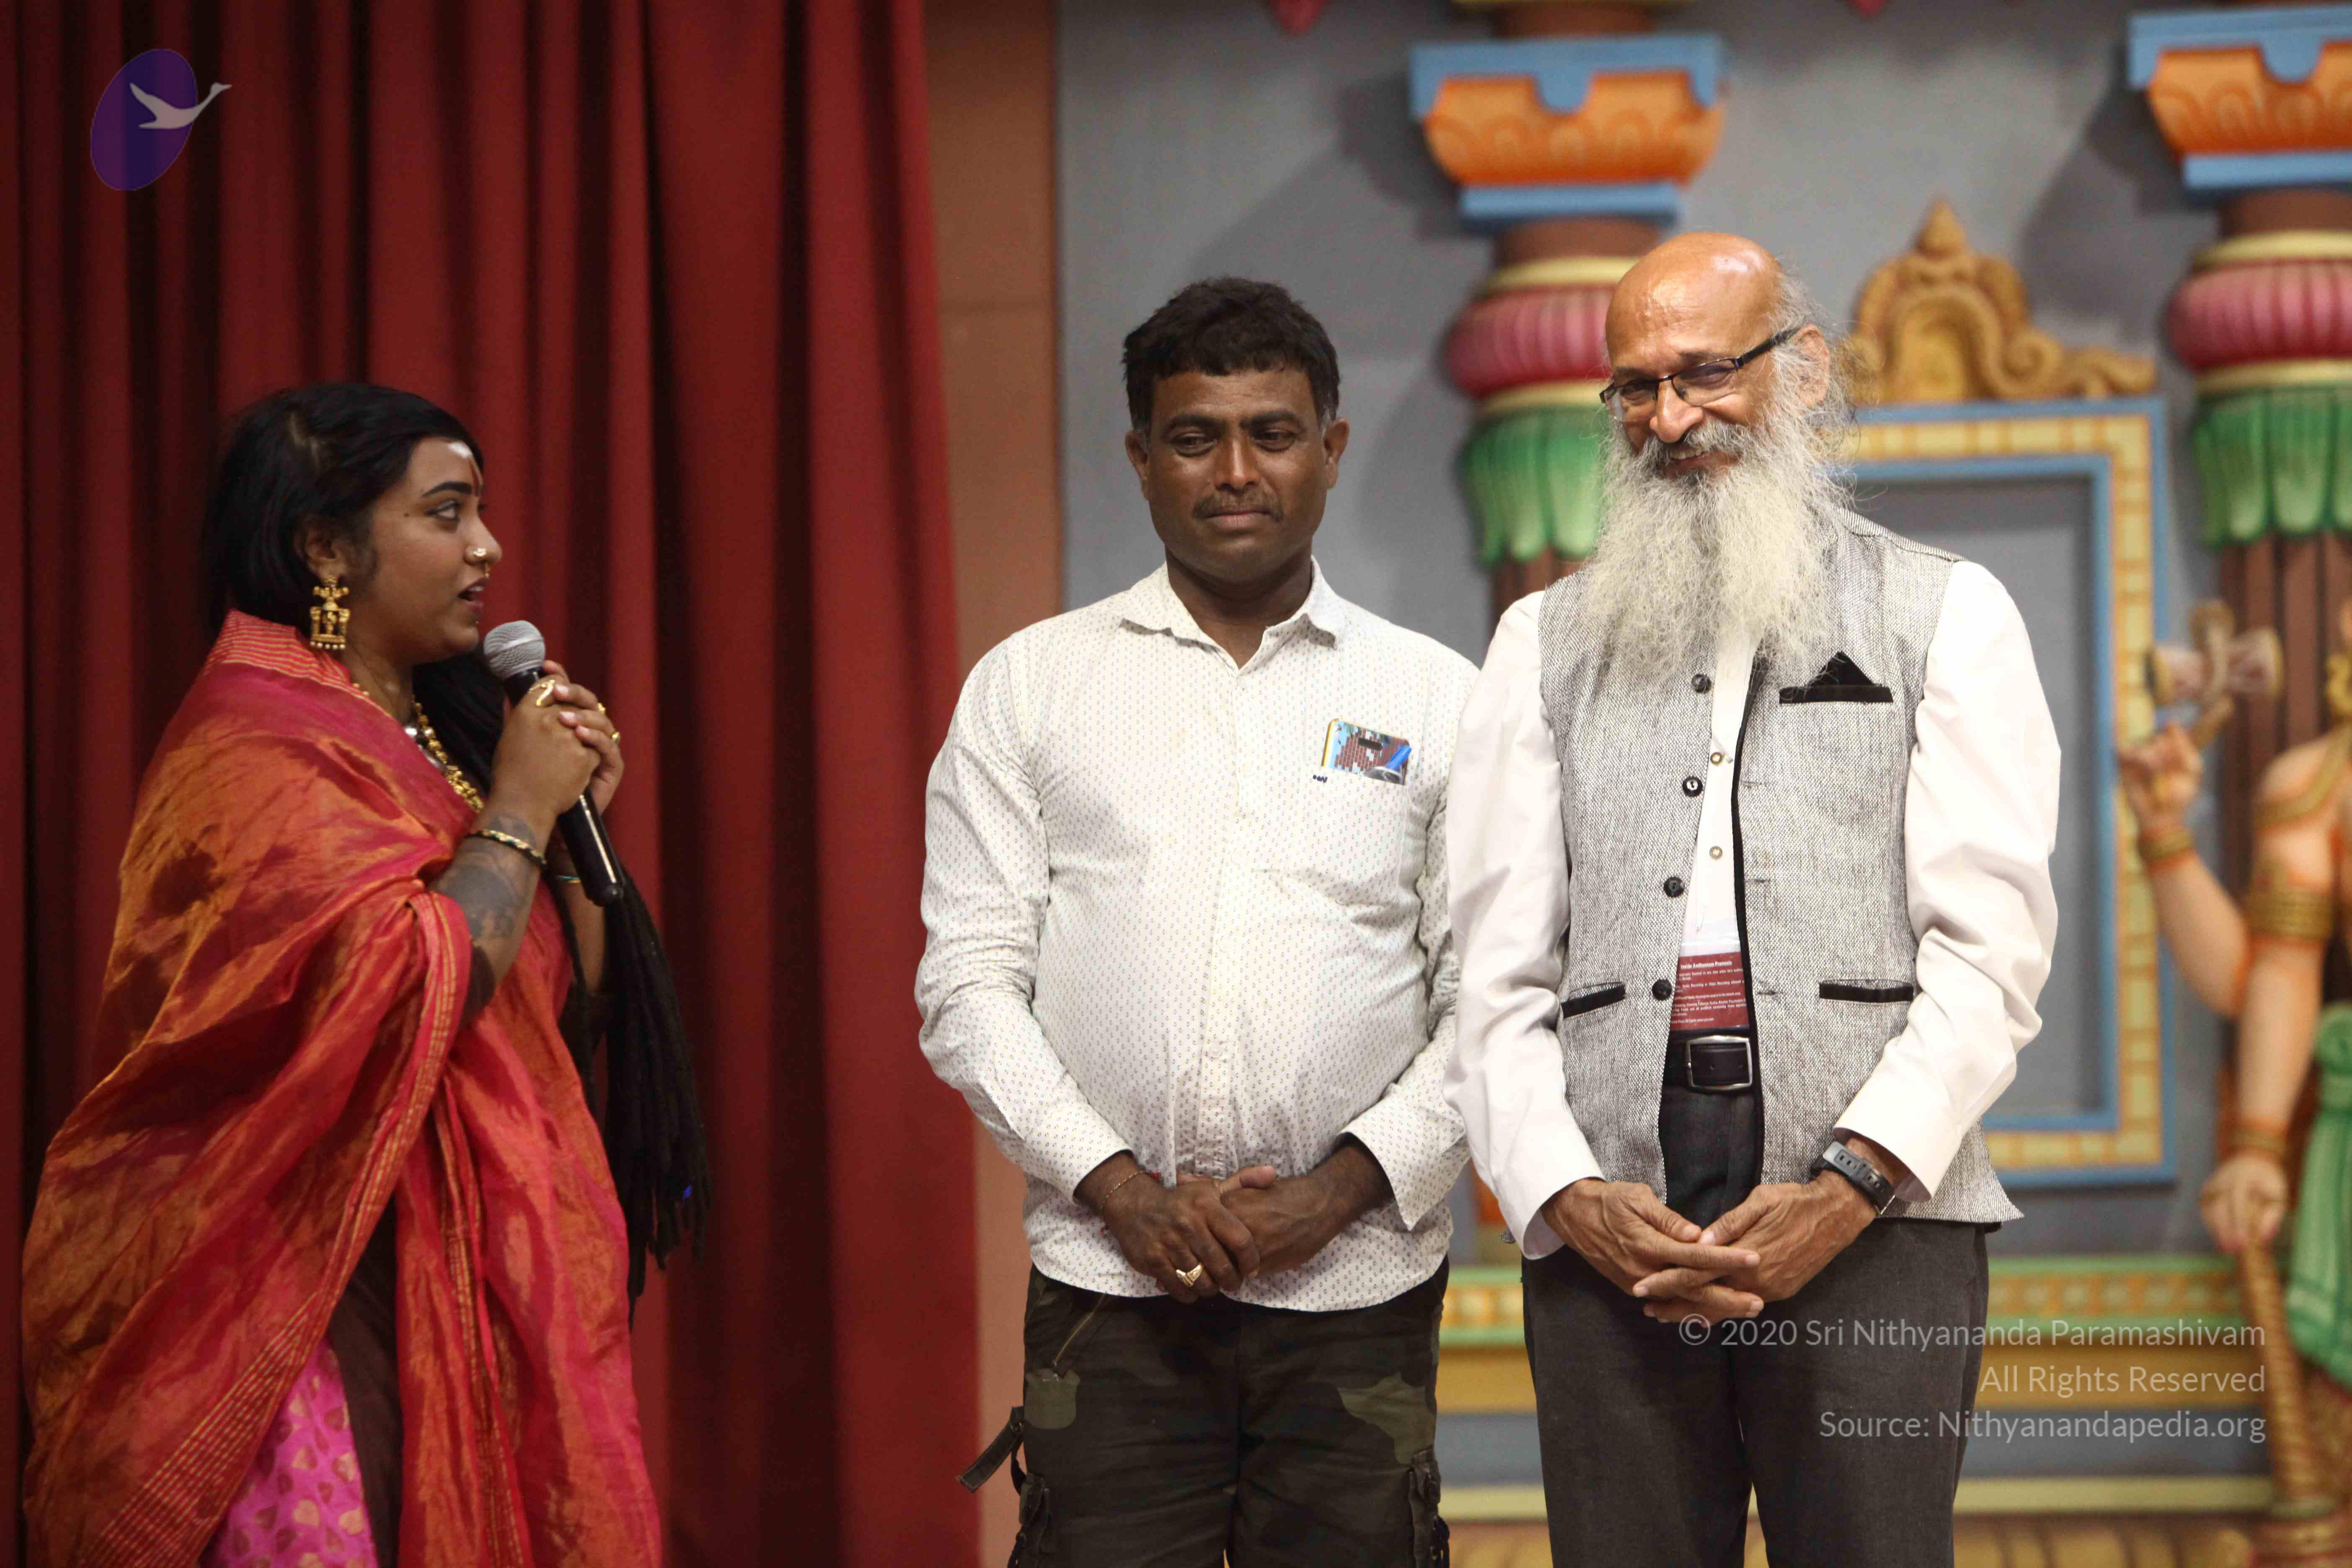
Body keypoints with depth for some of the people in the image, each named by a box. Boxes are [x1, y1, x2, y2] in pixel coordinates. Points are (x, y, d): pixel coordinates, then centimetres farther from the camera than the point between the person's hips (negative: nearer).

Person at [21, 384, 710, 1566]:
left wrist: (576, 815, 6)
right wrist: (518, 814, -11)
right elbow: (415, 990, -24)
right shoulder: (259, 752, -10)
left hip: (476, 1286, 8)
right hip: (330, 1288, -8)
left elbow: (574, 1008, 18)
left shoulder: (437, 732, 17)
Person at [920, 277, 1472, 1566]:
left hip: (1356, 1283, 0)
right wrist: (1126, 1191, -7)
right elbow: (968, 985, 3)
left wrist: (1342, 1191, -8)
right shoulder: (1028, 687, 9)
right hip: (1107, 1282, 0)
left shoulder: (1437, 700, 8)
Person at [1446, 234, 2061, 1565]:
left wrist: (1850, 1186, -12)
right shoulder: (1548, 642, 19)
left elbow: (1993, 944, 0)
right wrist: (1565, 1193, -6)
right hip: (1610, 1245, 2)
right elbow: (1498, 971, 11)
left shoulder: (1945, 616, 11)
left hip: (1875, 1225, -2)